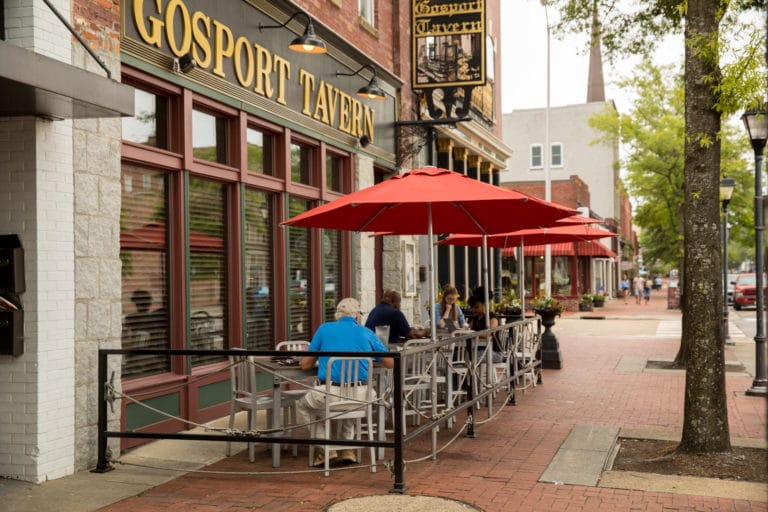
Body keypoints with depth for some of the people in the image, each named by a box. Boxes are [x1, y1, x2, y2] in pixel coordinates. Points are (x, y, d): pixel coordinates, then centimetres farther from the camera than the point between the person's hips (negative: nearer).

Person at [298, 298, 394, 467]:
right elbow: (390, 363, 18)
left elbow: (305, 365, 12)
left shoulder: (324, 329, 10)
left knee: (302, 406, 28)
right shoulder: (367, 333, 12)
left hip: (329, 394, -2)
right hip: (359, 396, 2)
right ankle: (348, 448, 27)